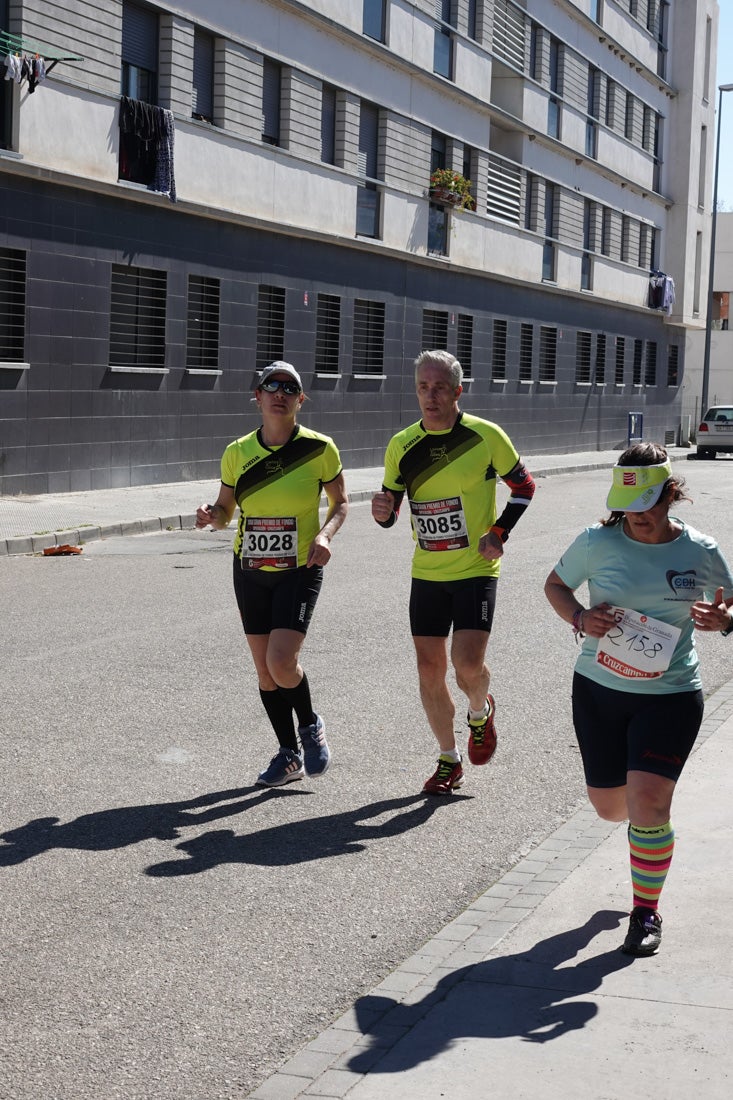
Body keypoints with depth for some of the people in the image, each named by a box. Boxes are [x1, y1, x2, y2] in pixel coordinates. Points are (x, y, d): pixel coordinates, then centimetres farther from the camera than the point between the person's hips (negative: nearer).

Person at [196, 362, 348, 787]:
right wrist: (211, 515, -14)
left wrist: (325, 535, -15)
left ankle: (311, 725, 13)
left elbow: (341, 503, 4)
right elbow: (225, 512, 9)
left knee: (282, 661, -18)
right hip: (251, 572, 4)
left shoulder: (320, 448, -8)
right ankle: (289, 755, 25)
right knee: (265, 669, 8)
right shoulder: (237, 453, -1)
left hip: (300, 571, -4)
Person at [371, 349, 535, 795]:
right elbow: (391, 511, 10)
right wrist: (384, 512, -14)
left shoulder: (486, 436, -8)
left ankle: (481, 712, 19)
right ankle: (449, 760, 22)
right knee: (430, 669, 4)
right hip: (427, 574, 4)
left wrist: (498, 533, -7)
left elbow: (524, 486, 5)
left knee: (468, 663, -16)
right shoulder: (402, 445, 1)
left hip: (476, 571, -3)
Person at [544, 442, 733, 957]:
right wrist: (580, 618, -13)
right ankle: (651, 825, 50)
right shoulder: (598, 542, -7)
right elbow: (555, 584, 8)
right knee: (609, 805, 11)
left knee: (647, 800, -16)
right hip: (599, 688, 2)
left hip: (670, 696, -2)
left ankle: (647, 912, 5)